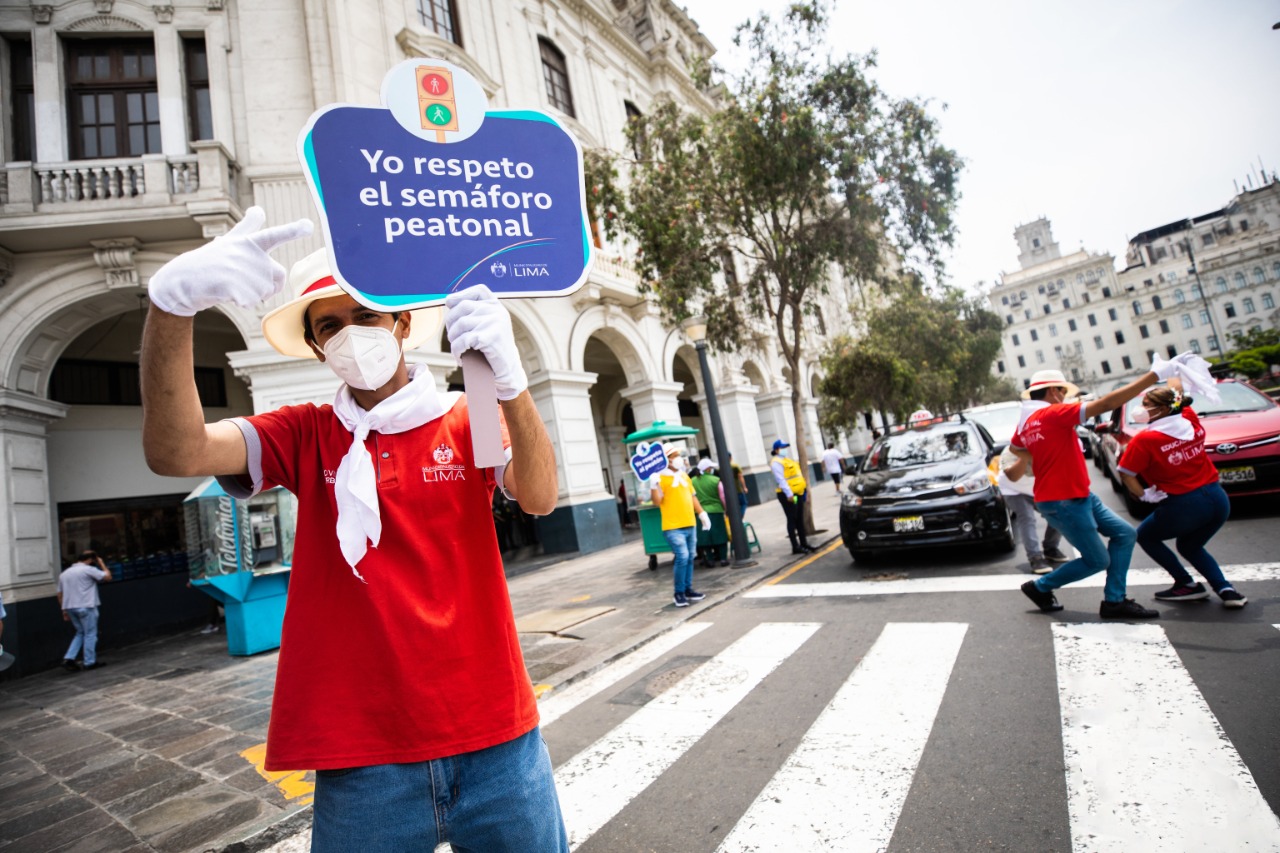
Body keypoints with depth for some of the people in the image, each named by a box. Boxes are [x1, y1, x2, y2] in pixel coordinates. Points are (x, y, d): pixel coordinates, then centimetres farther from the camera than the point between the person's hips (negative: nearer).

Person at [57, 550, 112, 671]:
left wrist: (64, 611, 18)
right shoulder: (88, 570, -9)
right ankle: (90, 662, 8)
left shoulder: (64, 573, 14)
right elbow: (107, 576, -8)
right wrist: (101, 563, 4)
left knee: (80, 633, 20)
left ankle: (68, 659, 8)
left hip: (69, 607, 7)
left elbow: (60, 594, 15)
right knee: (90, 634, 4)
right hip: (86, 607, -7)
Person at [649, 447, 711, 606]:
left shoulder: (684, 476, 14)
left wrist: (702, 513, 19)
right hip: (673, 527, -7)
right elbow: (657, 502, -14)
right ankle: (679, 593, 1)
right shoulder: (661, 478, -9)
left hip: (689, 525, 7)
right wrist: (654, 485, -27)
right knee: (682, 557, -13)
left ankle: (688, 589, 24)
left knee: (689, 558, 12)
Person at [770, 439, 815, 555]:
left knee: (800, 520, 13)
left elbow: (798, 475, 23)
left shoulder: (788, 460, 20)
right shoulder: (776, 462, -10)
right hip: (788, 495, -9)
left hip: (798, 493, 9)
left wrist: (805, 488, 18)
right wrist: (789, 493, -26)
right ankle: (795, 546, -2)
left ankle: (803, 543, 21)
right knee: (792, 520, -6)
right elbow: (781, 479, -20)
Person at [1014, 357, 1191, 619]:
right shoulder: (1052, 414, -20)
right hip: (1063, 502, -10)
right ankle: (1039, 587, 18)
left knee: (1125, 534, 13)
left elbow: (1014, 447, 28)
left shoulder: (1026, 421, 7)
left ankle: (1114, 600, 17)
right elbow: (1106, 403, -25)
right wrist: (1155, 374, -23)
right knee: (1097, 561, 3)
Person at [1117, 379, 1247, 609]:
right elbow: (1176, 388, 19)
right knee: (1189, 546, 28)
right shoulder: (1191, 422, 2)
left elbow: (1126, 474, -17)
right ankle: (1226, 589, 10)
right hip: (1218, 500, 7)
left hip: (1184, 505, -7)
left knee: (1145, 536, 18)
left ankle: (1187, 584, 12)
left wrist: (1143, 495, -6)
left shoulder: (1145, 440, -17)